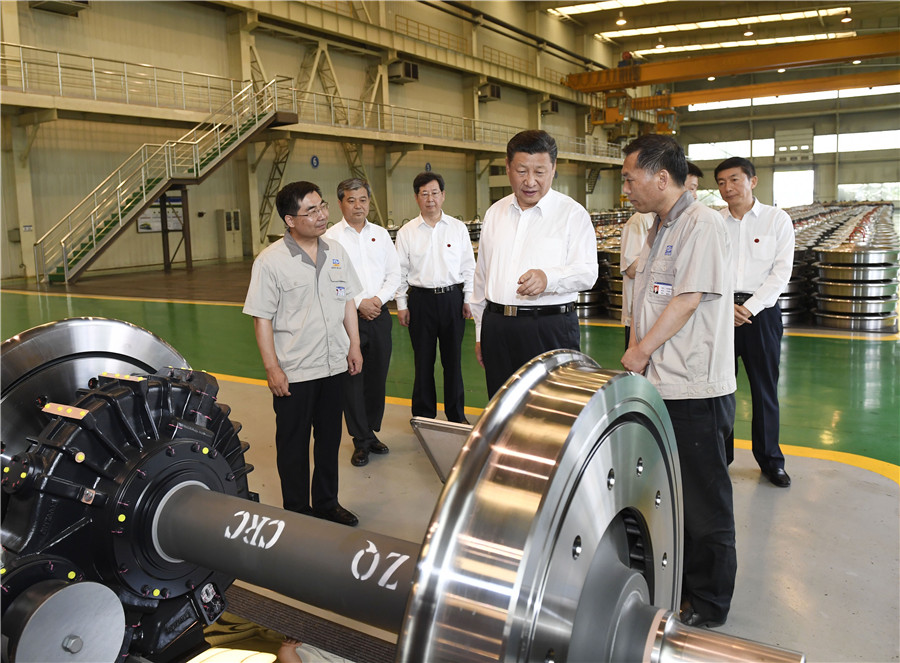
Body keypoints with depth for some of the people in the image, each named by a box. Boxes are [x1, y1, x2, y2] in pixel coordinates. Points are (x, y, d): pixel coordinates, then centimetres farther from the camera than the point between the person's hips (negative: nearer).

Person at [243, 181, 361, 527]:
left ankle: (327, 503, 33)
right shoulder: (270, 261, -12)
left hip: (334, 365, 5)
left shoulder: (335, 252, 4)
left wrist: (354, 346, 9)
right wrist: (272, 368, -14)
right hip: (294, 371, -5)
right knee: (293, 445, 8)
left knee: (330, 439, 17)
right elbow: (262, 318, -11)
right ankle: (297, 511, 23)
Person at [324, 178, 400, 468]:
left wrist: (379, 299, -6)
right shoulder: (331, 237, -2)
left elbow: (394, 273, 10)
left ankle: (371, 431, 25)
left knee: (377, 376, 10)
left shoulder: (381, 234, 11)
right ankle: (361, 440, 11)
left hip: (379, 314, 4)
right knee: (352, 378, 0)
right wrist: (358, 303, -13)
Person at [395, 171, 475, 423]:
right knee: (423, 360, 6)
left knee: (453, 358, 7)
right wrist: (401, 305, 1)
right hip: (421, 300, 0)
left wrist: (469, 299, 1)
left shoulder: (458, 228, 4)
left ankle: (456, 415, 20)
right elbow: (400, 271, 4)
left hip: (452, 297, 1)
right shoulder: (406, 232, 3)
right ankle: (424, 416, 19)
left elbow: (468, 267, 6)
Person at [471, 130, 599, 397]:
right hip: (497, 327, 5)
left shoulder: (572, 213, -1)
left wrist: (548, 278, -30)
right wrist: (481, 332, 18)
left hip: (550, 327, -4)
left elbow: (587, 272, -10)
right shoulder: (495, 213, 14)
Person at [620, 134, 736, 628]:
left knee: (704, 501, 4)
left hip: (695, 388, -9)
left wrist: (642, 349, -13)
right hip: (658, 383, 9)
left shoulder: (702, 224, -12)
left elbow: (689, 299, -19)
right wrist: (634, 357, 7)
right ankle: (676, 585, 33)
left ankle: (708, 604, 19)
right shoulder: (658, 229, 16)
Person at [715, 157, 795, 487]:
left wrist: (749, 308, -11)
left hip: (761, 311, -1)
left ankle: (770, 460, 19)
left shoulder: (777, 219, 3)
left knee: (765, 388, 5)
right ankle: (719, 455, 18)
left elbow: (781, 272, -3)